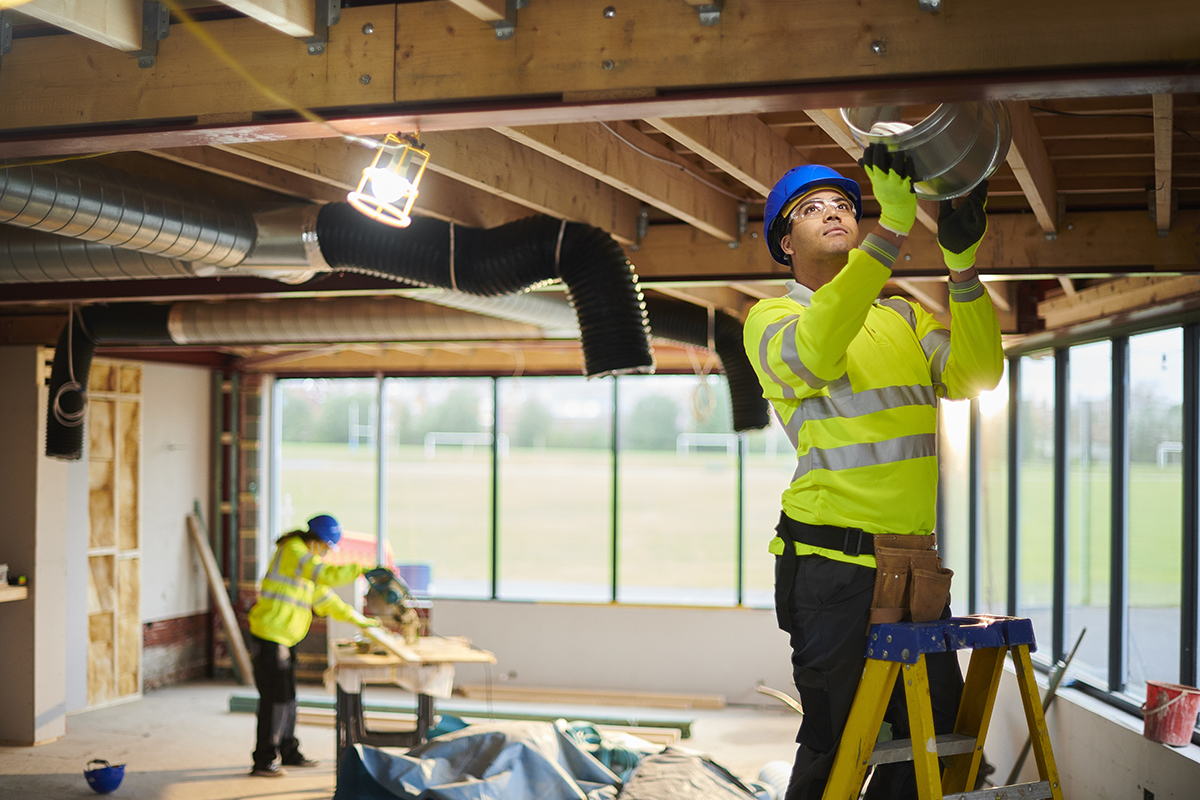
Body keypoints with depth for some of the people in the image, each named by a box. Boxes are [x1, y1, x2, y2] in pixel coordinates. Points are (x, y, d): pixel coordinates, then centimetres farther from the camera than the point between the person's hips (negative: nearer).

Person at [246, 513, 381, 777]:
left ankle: (289, 752, 27)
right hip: (269, 636, -10)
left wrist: (356, 618, 20)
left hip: (283, 639, 10)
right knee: (275, 698, -7)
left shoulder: (304, 559, 19)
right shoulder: (293, 551, -13)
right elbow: (327, 574, -25)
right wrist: (362, 569, -18)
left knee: (287, 696, 16)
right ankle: (263, 761, -1)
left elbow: (324, 597, 23)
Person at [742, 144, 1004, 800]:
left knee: (936, 730, 12)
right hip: (837, 566, -5)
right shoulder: (771, 318, 1)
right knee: (836, 743, 0)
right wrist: (892, 229, -31)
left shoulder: (903, 317, 17)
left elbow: (975, 375, 0)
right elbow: (814, 351, -24)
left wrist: (963, 265, -15)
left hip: (920, 566, 6)